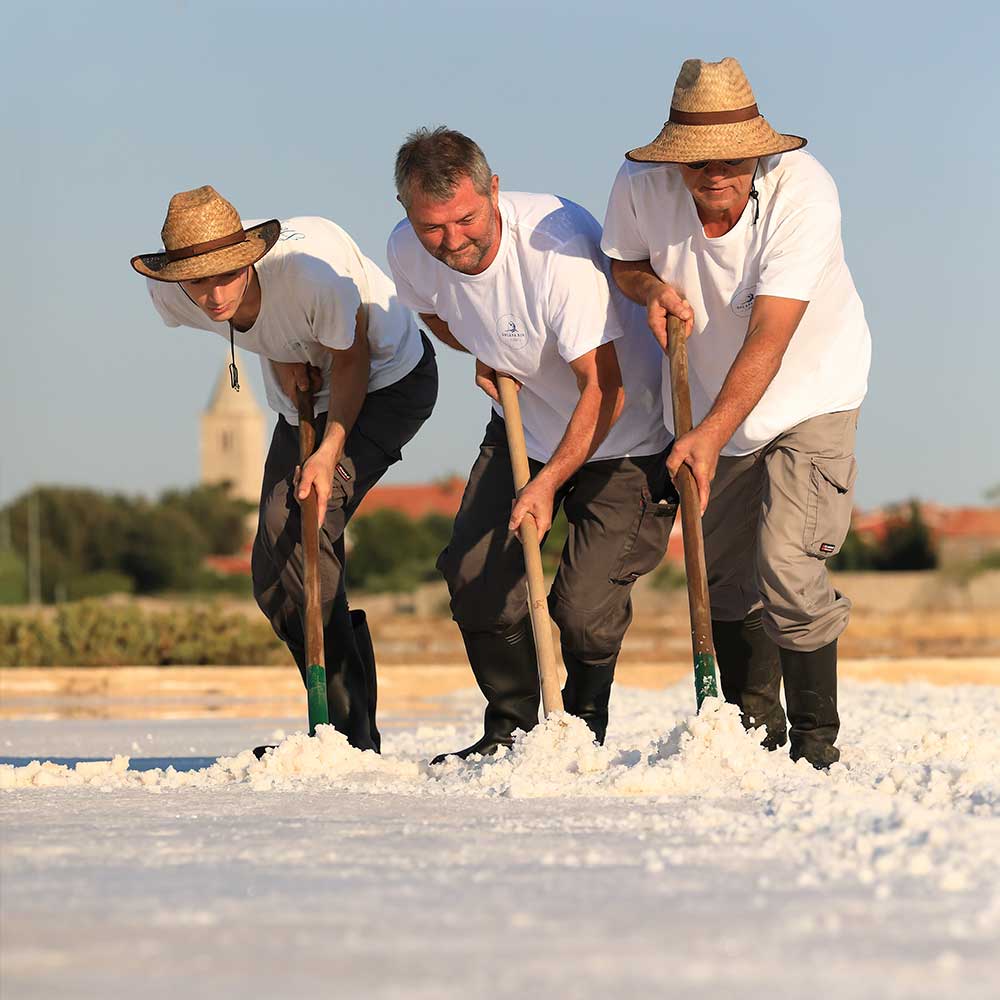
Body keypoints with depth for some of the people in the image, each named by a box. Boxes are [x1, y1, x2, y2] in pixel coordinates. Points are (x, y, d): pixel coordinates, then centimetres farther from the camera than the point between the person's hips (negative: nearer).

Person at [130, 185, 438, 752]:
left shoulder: (312, 265, -37)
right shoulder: (169, 295, -20)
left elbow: (351, 358, -22)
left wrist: (329, 451, -33)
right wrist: (281, 356, -12)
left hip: (388, 381, -8)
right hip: (304, 402, 8)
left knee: (292, 519, -26)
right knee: (272, 576, 3)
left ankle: (347, 732, -25)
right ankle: (354, 732, 16)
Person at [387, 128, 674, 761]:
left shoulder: (558, 241, -35)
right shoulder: (408, 252, -14)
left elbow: (604, 387, -31)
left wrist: (549, 482, -35)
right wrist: (484, 354, -5)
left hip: (624, 439, -6)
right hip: (523, 429, 6)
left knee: (584, 606, -16)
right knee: (475, 576, -5)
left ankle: (586, 730, 11)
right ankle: (510, 731, 15)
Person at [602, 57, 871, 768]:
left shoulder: (802, 189, -31)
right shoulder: (642, 185, -19)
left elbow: (768, 340, -34)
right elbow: (624, 259, 5)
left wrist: (710, 434, -42)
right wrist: (652, 287, -19)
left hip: (811, 395, -5)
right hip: (712, 403, 5)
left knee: (788, 568, -17)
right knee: (724, 576, 10)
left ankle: (817, 741, -3)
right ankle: (756, 731, 28)